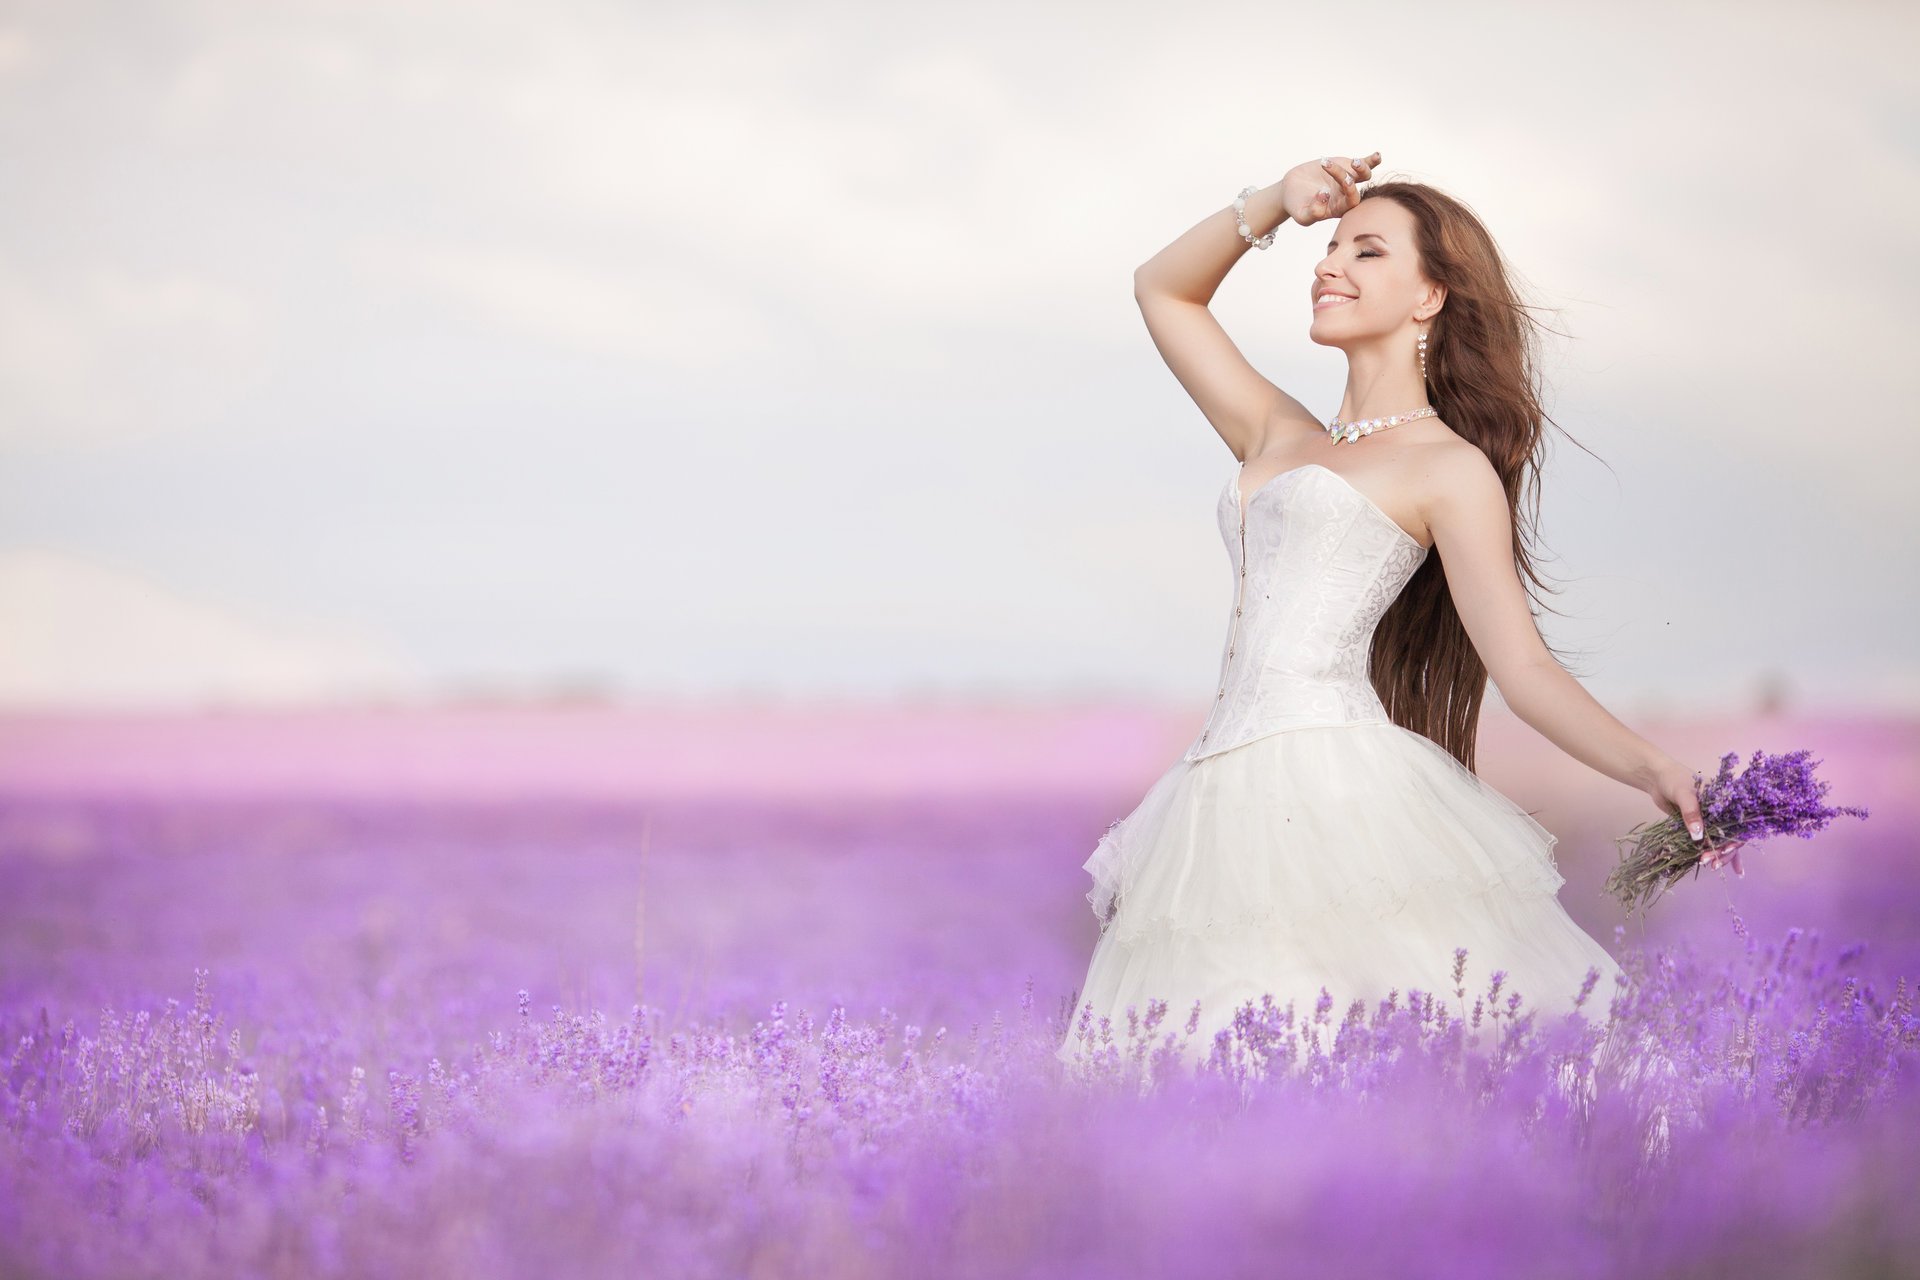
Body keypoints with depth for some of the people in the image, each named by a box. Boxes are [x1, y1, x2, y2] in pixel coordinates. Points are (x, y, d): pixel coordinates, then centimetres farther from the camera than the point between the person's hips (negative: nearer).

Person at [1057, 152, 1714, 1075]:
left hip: (1334, 783, -6)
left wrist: (1654, 771, -19)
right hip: (1229, 786, 6)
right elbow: (1162, 289, 29)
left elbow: (1525, 668, -5)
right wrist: (1275, 204, 16)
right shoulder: (1283, 438, 22)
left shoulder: (1451, 469, 3)